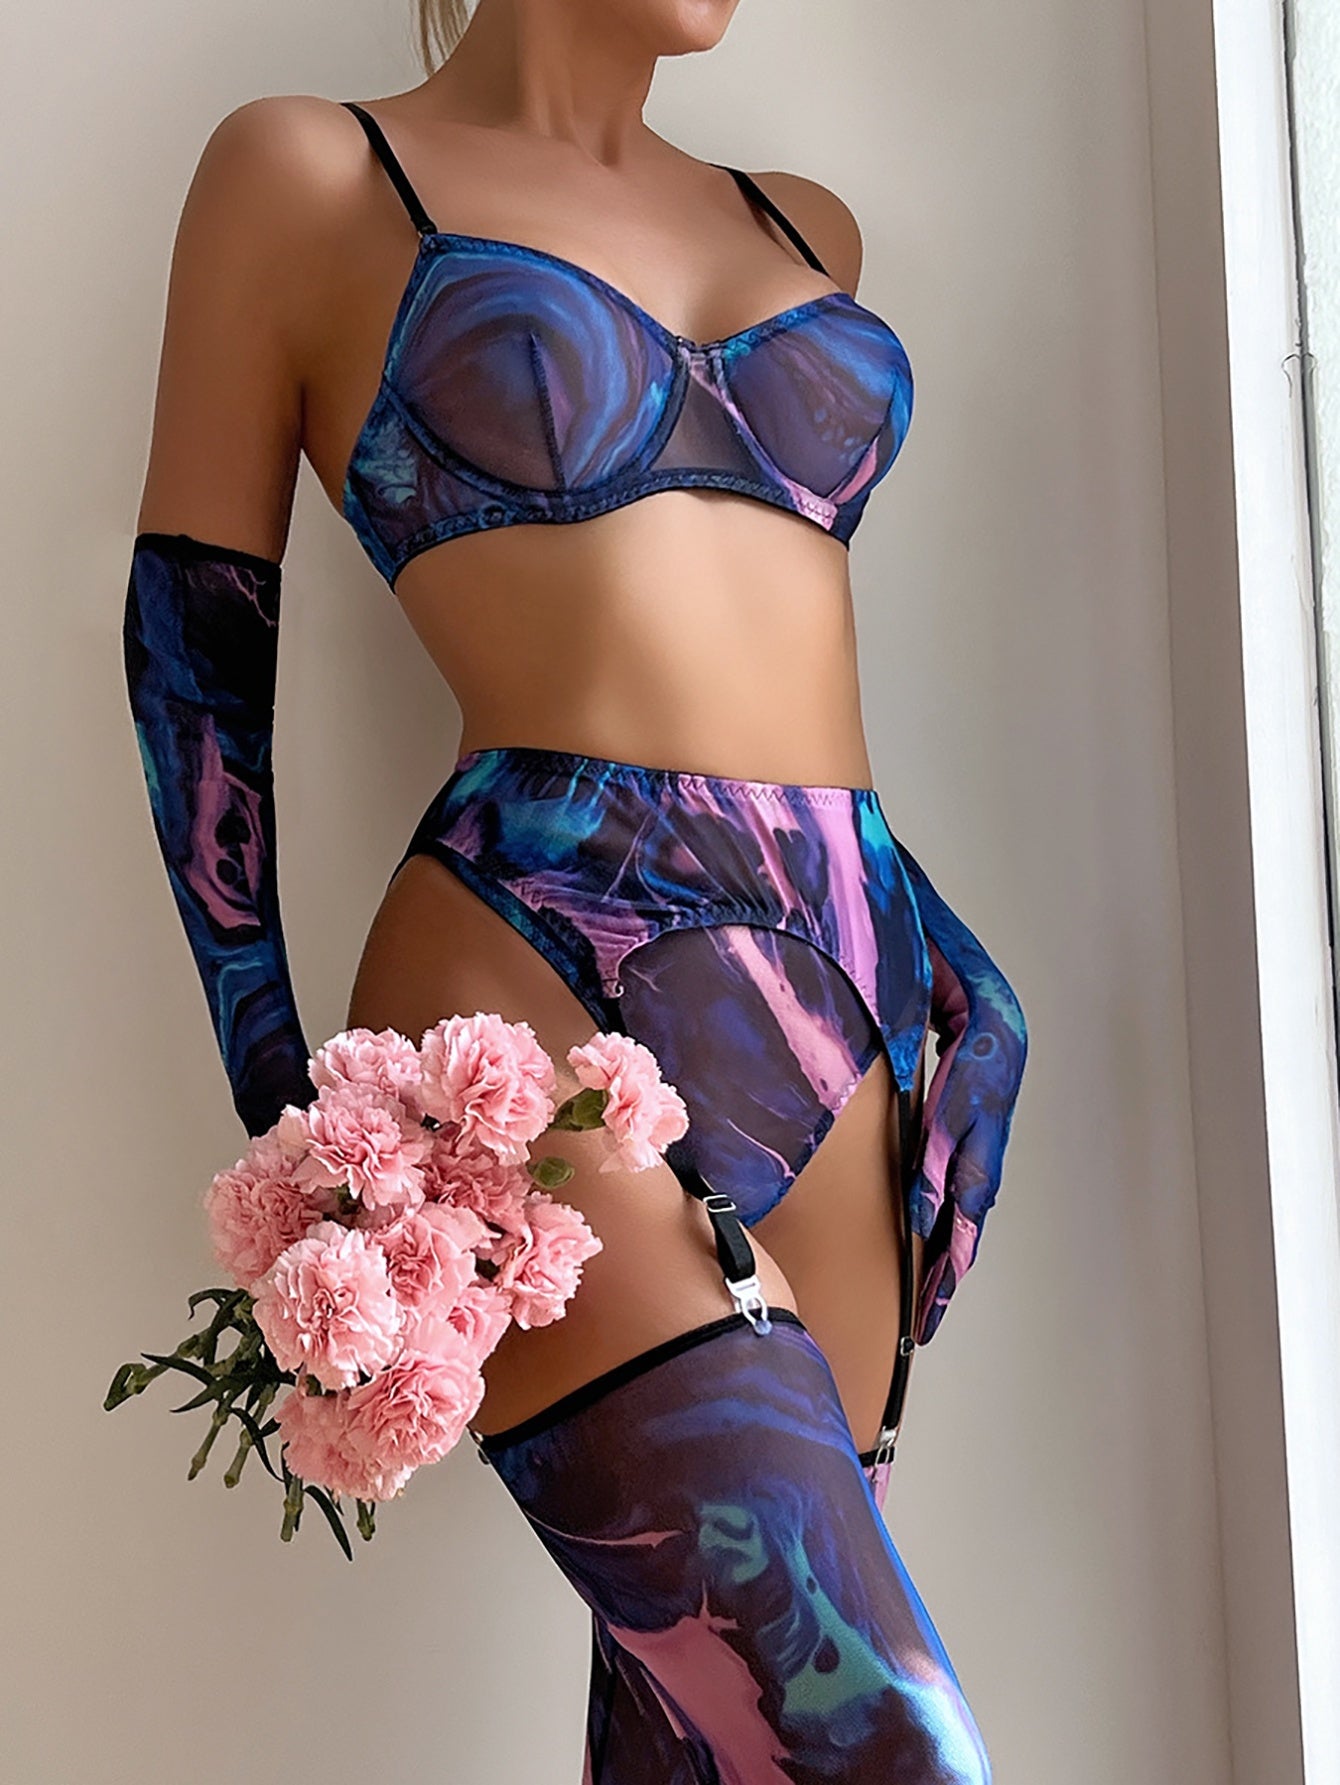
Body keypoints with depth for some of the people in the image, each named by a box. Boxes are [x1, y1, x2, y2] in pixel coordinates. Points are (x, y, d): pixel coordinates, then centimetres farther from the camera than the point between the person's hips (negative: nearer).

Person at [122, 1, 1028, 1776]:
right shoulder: (307, 169, 7)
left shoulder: (808, 228, 21)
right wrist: (285, 1125, -1)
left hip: (855, 1009, 6)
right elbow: (195, 648, 4)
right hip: (546, 986, -5)